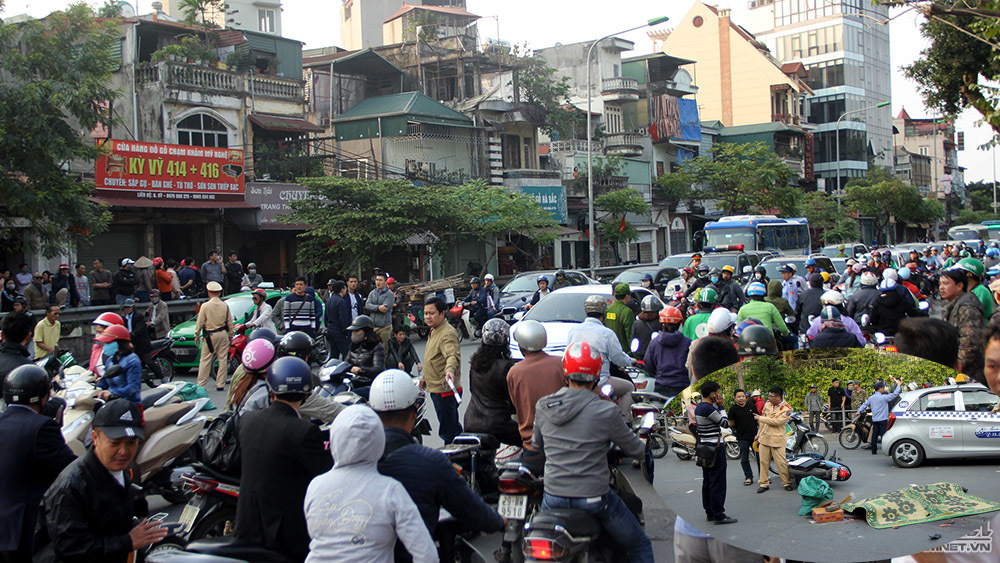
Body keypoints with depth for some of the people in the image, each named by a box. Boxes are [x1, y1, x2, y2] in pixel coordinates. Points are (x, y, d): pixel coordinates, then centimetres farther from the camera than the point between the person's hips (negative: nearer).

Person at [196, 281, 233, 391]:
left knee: (205, 360, 2)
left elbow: (200, 322, -3)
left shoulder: (205, 306, -7)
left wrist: (197, 335, 7)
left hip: (210, 336, -3)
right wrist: (230, 335, 17)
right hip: (223, 334, 3)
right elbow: (230, 323, 6)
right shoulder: (225, 306, 2)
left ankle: (201, 384, 3)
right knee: (223, 359, 6)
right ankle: (220, 384, 7)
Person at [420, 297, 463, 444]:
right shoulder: (434, 331, 13)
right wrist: (426, 377, 32)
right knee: (453, 426, 23)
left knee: (448, 431, -4)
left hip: (445, 390, -11)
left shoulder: (447, 334, -21)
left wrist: (450, 370, -57)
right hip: (437, 388, 11)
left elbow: (452, 355, -38)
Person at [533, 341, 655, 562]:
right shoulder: (606, 412, -14)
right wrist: (645, 453, 22)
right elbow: (634, 449, -2)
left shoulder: (542, 407, -2)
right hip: (593, 498, -4)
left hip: (552, 497, 4)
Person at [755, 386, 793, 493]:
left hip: (776, 439, -5)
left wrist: (760, 418, -14)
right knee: (763, 462, 7)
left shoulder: (786, 409, -9)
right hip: (764, 438, 5)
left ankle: (787, 483, 12)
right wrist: (759, 435, 18)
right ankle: (764, 483, 15)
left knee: (781, 463, -4)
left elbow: (777, 421, -20)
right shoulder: (767, 404, 10)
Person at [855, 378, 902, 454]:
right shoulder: (883, 397, -14)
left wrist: (859, 411, 27)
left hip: (874, 420, 7)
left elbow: (865, 404, 15)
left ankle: (873, 451, 12)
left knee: (874, 435, 9)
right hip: (883, 419, -7)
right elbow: (894, 394, -16)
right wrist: (898, 385, -6)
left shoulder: (871, 398, 8)